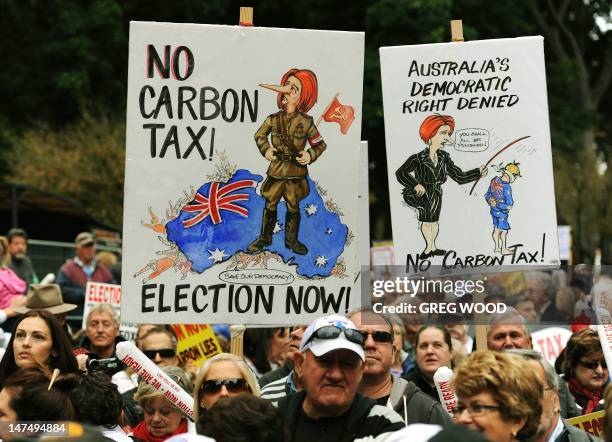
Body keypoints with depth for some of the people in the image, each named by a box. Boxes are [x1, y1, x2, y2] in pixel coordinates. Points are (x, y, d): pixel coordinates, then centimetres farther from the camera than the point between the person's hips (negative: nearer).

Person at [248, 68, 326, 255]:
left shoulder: (305, 122, -7)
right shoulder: (274, 119, -3)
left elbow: (320, 144, 1)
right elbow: (259, 135, 13)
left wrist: (310, 155, -16)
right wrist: (265, 149, -3)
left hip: (296, 172, -1)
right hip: (276, 170, 1)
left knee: (293, 208, 11)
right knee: (270, 206, 11)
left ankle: (291, 240, 27)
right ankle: (265, 238, 26)